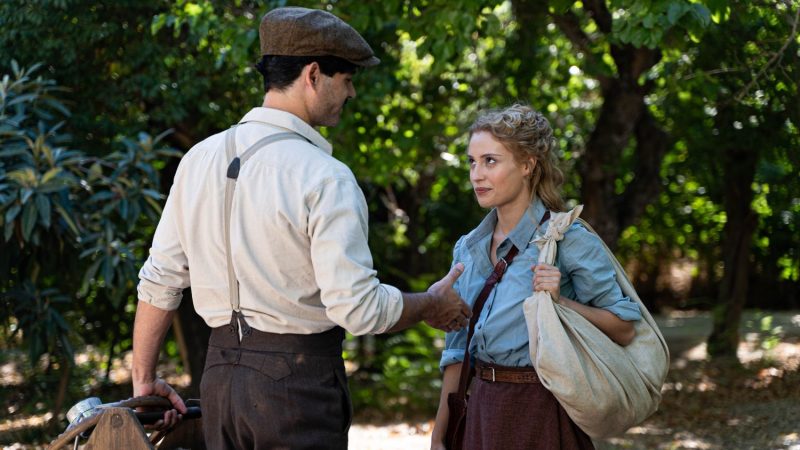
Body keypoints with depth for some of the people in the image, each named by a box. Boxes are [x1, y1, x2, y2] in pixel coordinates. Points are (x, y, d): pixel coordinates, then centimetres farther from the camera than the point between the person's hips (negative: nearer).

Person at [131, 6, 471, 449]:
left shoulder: (199, 159, 5)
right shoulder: (324, 177, -14)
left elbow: (158, 280, 10)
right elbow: (359, 308, -18)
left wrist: (144, 379, 20)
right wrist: (432, 305, 1)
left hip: (219, 377, 6)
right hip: (297, 380, -6)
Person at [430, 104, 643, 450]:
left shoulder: (567, 240, -10)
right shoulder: (468, 248, 7)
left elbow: (623, 329, -8)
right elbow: (457, 350, 11)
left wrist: (560, 302, -21)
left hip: (541, 412, -5)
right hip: (481, 409, 5)